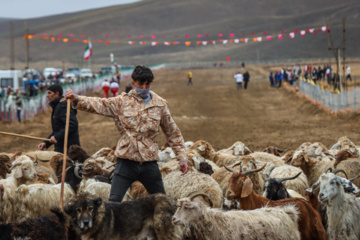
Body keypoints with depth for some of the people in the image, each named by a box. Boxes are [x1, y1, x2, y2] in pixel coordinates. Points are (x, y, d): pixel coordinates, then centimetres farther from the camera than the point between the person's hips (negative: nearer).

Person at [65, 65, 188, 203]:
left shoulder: (160, 104, 6)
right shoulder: (122, 102, 1)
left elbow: (173, 133, 14)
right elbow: (98, 105, -10)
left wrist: (181, 157, 9)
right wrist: (76, 100, -27)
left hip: (149, 162, 2)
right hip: (126, 161, -2)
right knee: (114, 202, -8)